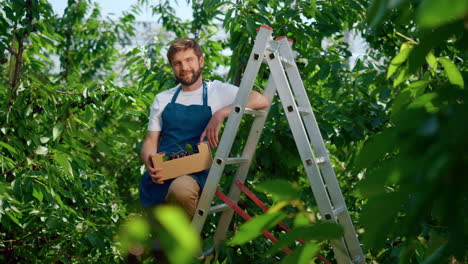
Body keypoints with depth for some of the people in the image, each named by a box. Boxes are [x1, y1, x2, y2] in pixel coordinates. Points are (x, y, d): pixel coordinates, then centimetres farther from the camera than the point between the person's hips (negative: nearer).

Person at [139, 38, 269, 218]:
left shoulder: (218, 91, 7)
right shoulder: (162, 100, 19)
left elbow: (261, 101, -6)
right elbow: (150, 141, 14)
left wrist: (220, 114, -18)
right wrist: (150, 164, -10)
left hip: (195, 172, -4)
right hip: (157, 178, 4)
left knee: (181, 190, -37)